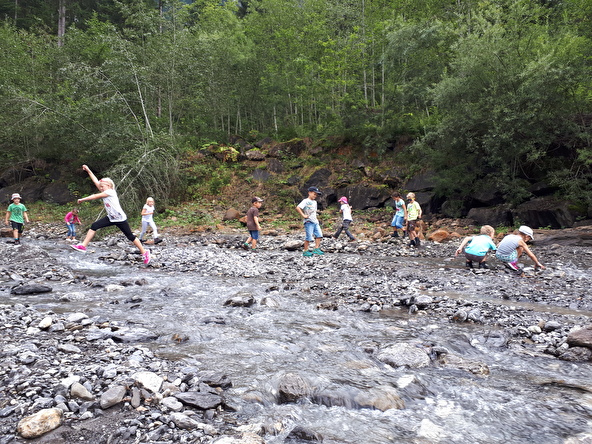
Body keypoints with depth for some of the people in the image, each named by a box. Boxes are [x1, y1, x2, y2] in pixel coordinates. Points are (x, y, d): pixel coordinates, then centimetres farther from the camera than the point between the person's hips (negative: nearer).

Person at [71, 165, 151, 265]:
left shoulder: (110, 192, -14)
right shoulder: (104, 192, 9)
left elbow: (95, 196, -12)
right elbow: (96, 181, 8)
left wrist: (82, 199, -3)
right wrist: (88, 171, 9)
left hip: (120, 219, -8)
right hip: (111, 218, 8)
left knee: (130, 236, -2)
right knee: (94, 226, -6)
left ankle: (144, 252, 10)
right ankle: (83, 246, -5)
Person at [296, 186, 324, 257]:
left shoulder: (314, 202, 18)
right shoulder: (306, 201, -8)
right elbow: (297, 208, -19)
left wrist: (316, 218, 17)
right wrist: (303, 215, -17)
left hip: (315, 221, 8)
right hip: (309, 222, -8)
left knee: (319, 235, 1)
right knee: (309, 237, -6)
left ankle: (316, 249, 8)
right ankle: (305, 251, 4)